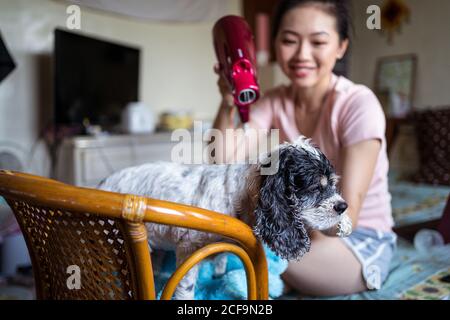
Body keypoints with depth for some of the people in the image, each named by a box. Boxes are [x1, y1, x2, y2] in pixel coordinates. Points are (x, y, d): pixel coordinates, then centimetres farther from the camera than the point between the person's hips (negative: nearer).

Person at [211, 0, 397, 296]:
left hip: (361, 241, -4)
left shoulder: (358, 104, -18)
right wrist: (228, 104, -26)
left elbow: (344, 218, -23)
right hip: (303, 231, 5)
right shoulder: (274, 103, -2)